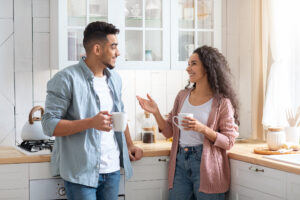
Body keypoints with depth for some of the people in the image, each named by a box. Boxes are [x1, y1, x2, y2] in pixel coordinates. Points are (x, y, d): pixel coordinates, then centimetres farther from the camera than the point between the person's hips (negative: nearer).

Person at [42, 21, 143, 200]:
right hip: (81, 172, -6)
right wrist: (91, 122, -26)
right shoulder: (66, 79, -11)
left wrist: (129, 144, 10)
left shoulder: (114, 78, 12)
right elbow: (49, 125, -15)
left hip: (113, 169, 7)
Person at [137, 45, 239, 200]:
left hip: (205, 163, -4)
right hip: (180, 162, 4)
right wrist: (155, 112, -4)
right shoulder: (183, 96, 9)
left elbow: (229, 142, -8)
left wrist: (203, 129, -21)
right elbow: (169, 132, 11)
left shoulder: (222, 102, -5)